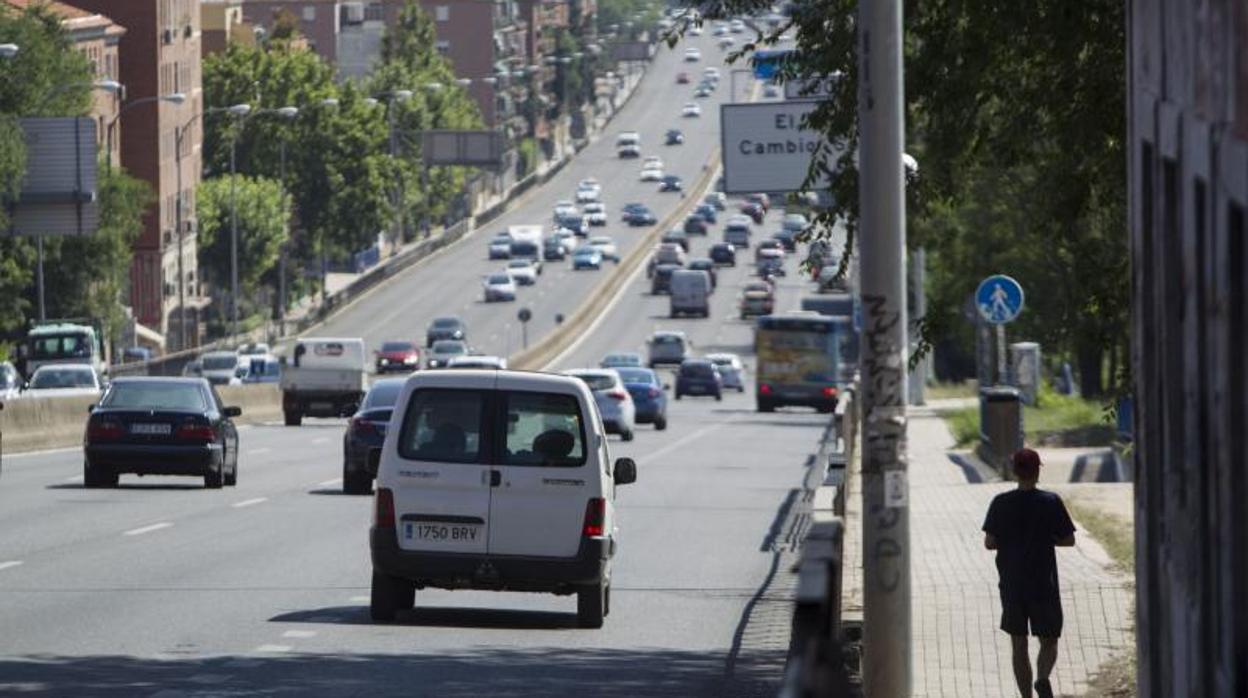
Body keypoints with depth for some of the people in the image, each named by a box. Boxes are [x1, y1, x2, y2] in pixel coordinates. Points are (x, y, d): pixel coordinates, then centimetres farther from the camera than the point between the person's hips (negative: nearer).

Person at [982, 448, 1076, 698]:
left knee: (1018, 646, 10)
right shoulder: (1051, 502, -7)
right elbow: (1068, 540, -4)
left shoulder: (1001, 503, -4)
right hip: (1044, 584, -1)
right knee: (1049, 641, 8)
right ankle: (1042, 678, -20)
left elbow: (989, 542, -5)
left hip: (1012, 585, 1)